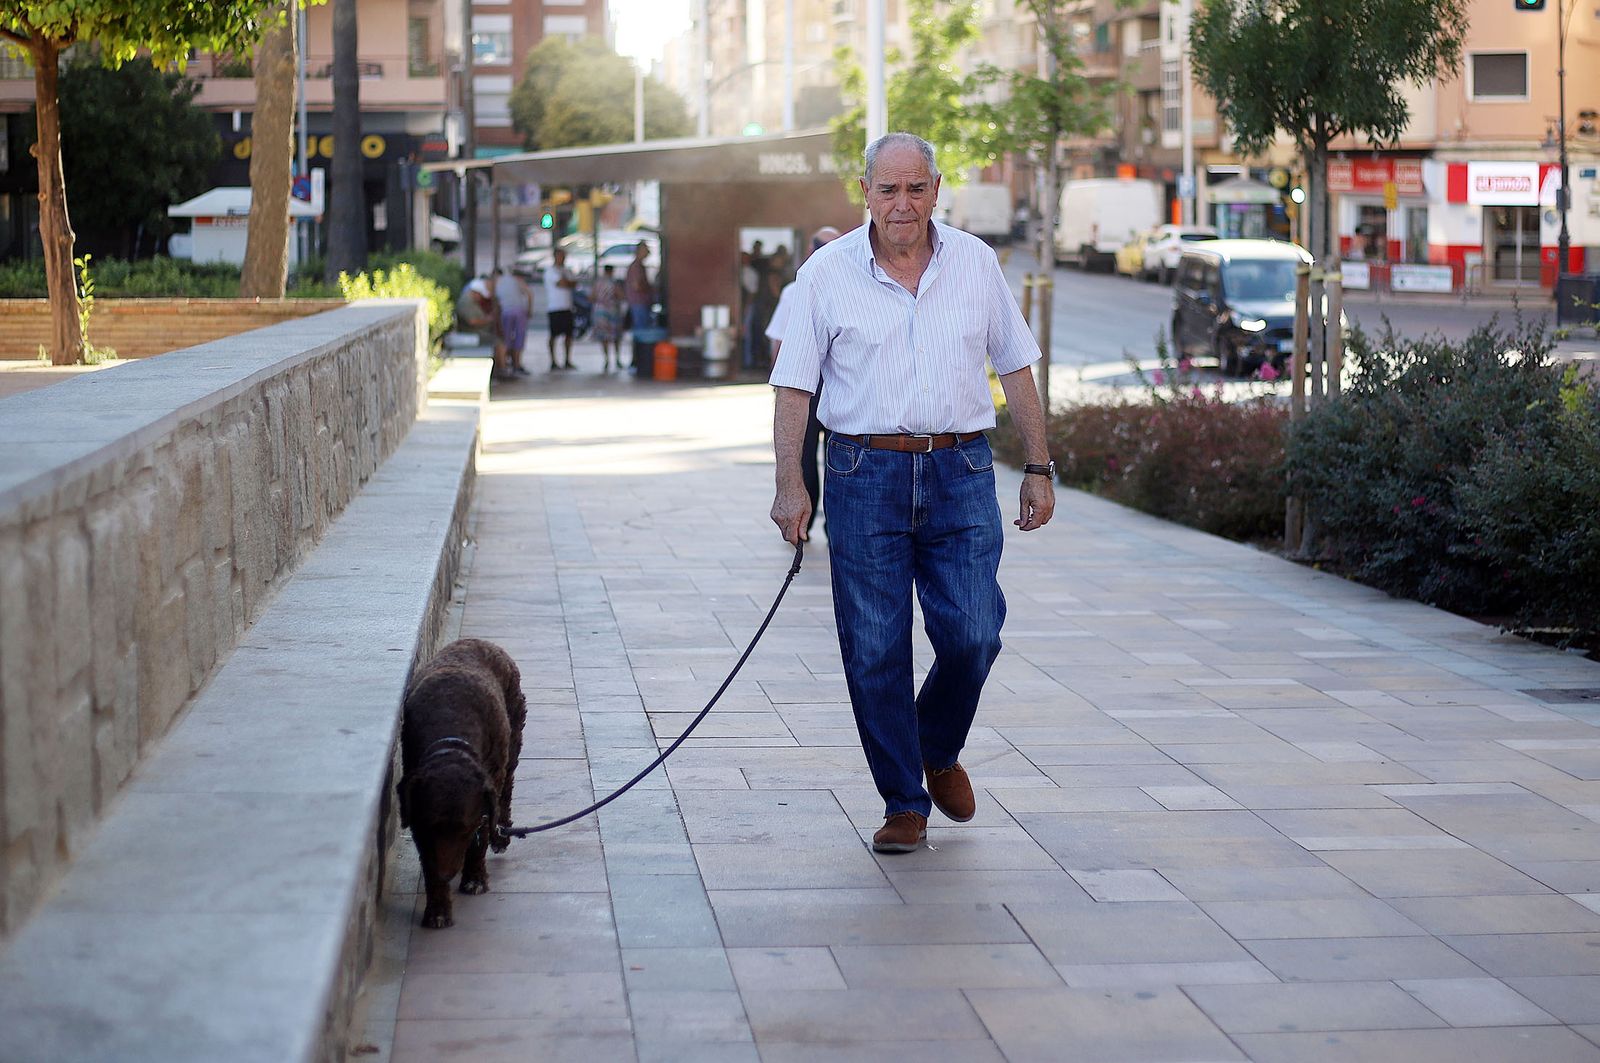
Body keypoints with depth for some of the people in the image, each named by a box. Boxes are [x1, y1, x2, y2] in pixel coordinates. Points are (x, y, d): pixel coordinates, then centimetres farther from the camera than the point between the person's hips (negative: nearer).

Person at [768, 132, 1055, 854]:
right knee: (875, 651, -1)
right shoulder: (827, 274, 0)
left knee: (972, 635, -6)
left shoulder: (976, 264, 7)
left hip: (961, 474, 1)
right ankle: (904, 802, 12)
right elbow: (794, 387, 0)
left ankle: (940, 749, 24)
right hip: (866, 476, -1)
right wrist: (789, 483, -9)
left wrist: (1038, 468, 9)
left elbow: (1016, 368, 13)